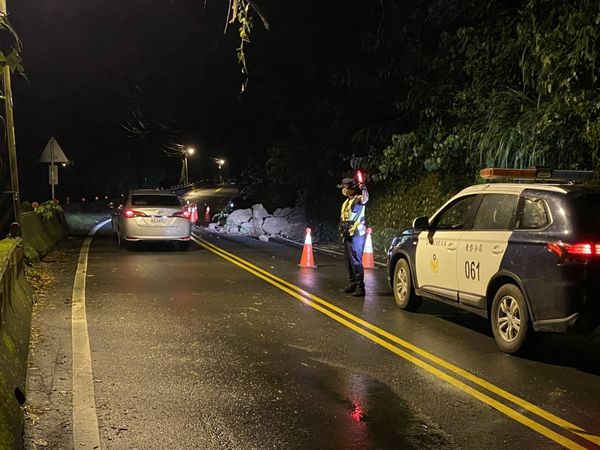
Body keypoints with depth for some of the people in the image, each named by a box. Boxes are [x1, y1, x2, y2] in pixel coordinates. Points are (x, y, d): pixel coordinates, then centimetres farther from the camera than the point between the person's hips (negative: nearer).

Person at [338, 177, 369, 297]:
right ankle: (352, 284, 25)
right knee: (349, 261, 15)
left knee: (356, 261, -11)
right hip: (347, 235, 10)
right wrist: (342, 230, 25)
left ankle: (360, 287, -9)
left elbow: (365, 199, -38)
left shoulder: (358, 199, -12)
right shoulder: (346, 202, 18)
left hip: (356, 235, -10)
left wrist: (364, 189, -57)